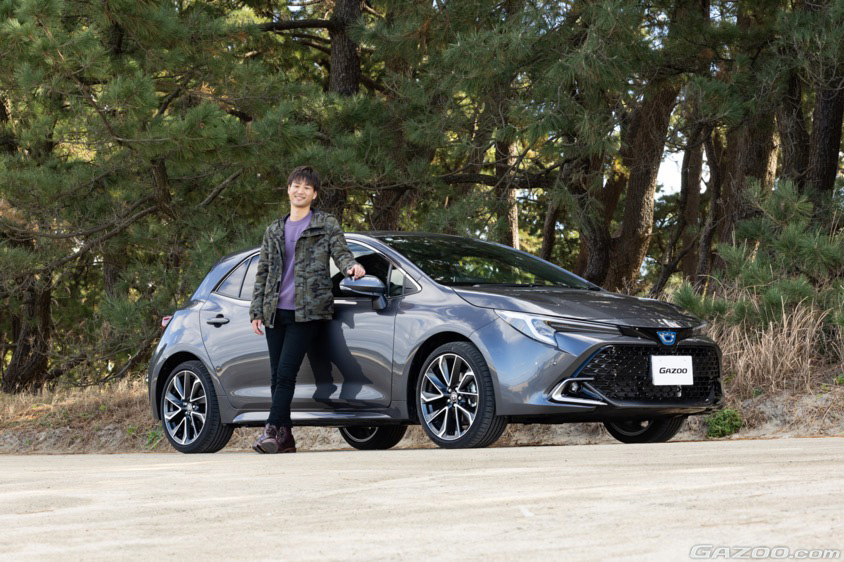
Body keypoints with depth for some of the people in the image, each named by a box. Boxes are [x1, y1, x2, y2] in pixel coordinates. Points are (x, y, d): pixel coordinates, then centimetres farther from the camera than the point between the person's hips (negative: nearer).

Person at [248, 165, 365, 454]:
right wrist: (256, 311, 10)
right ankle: (285, 436, 8)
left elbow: (341, 252, -1)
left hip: (306, 311, -5)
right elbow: (262, 273, 18)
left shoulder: (327, 224, 8)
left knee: (286, 373, -16)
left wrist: (351, 266, -26)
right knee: (276, 375, 3)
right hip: (276, 312, 5)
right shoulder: (274, 231, 18)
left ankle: (273, 430, -20)